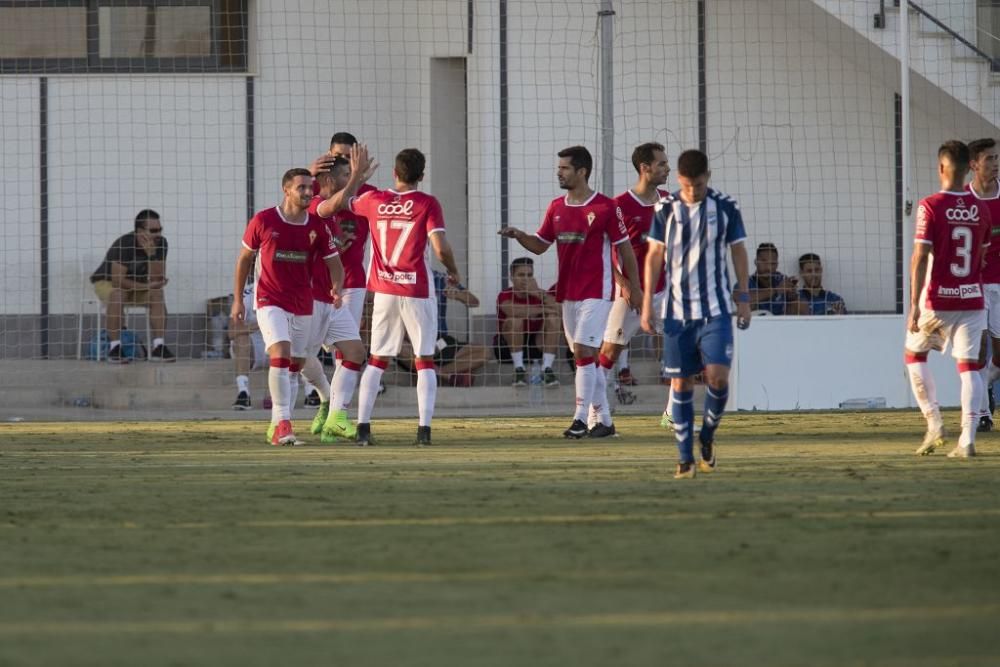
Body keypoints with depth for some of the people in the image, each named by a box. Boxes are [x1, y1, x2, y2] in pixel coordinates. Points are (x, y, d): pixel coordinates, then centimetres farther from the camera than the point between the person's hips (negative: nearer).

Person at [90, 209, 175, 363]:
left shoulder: (160, 243, -15)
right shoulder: (124, 244, -30)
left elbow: (157, 280, -20)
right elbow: (118, 281, -33)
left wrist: (152, 254, -34)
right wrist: (147, 286, -27)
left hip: (136, 285, 5)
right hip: (107, 282, -5)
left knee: (157, 294, -23)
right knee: (118, 295, -37)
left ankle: (158, 347, -26)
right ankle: (114, 347, -33)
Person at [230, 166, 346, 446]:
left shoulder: (318, 226, -2)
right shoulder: (263, 221, -8)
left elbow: (334, 262, 1)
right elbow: (245, 258, 4)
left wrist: (336, 287, -21)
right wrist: (237, 299, 4)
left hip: (302, 304, 4)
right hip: (269, 300, -4)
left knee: (296, 363, 8)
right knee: (280, 353, -21)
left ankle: (279, 424, 21)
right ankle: (282, 423, -24)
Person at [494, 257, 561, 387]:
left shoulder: (540, 294, 0)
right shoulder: (505, 295, -9)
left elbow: (559, 309, -19)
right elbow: (512, 311, -34)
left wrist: (539, 294, -29)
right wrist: (542, 310, -25)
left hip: (536, 345, 3)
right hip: (508, 347, -3)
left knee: (554, 319, -19)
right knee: (515, 319, -30)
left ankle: (547, 369, -25)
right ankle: (519, 369, -27)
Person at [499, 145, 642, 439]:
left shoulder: (606, 207, -8)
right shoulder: (557, 207, 10)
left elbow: (624, 248, -4)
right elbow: (540, 245, 14)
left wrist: (634, 287, -2)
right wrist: (518, 235, -6)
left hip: (596, 293, -7)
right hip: (567, 293, 7)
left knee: (583, 351, -15)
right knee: (586, 358, 9)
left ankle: (581, 420, -15)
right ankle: (603, 421, 15)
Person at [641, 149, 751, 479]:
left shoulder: (726, 208, 1)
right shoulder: (666, 210, 1)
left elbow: (739, 252, 8)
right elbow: (654, 255, 6)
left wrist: (744, 297, 4)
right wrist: (647, 302, 1)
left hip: (716, 309, -1)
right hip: (677, 311, 1)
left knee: (718, 375, -13)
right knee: (681, 383, 1)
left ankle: (707, 435, 13)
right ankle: (685, 458, 8)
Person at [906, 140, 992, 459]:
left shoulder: (930, 206, -10)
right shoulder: (980, 209, 4)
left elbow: (920, 257, -15)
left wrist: (914, 306, -14)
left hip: (936, 301, -3)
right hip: (972, 299, 3)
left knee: (914, 354, 18)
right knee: (968, 365, 2)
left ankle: (934, 424, 9)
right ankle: (967, 440, -9)